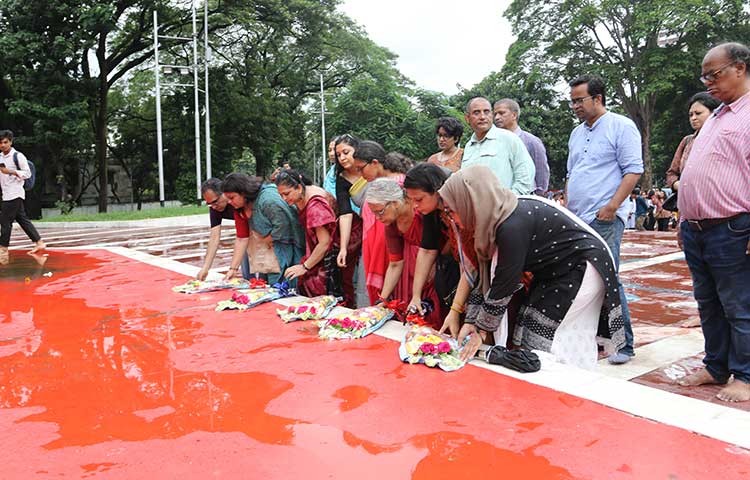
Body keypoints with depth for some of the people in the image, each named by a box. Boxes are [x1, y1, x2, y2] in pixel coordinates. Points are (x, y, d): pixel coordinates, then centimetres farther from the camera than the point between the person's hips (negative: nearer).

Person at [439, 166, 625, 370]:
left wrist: (481, 330, -16)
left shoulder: (513, 226, -31)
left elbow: (504, 285, -26)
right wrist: (470, 321, -1)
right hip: (555, 272, 9)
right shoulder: (492, 221, -3)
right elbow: (484, 275, 2)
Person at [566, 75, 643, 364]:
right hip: (575, 220, 8)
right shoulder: (577, 133, 20)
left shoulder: (621, 126, -1)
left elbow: (633, 170, -9)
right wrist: (566, 206, 14)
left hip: (604, 220, -7)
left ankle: (623, 344, 1)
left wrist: (613, 205, -18)